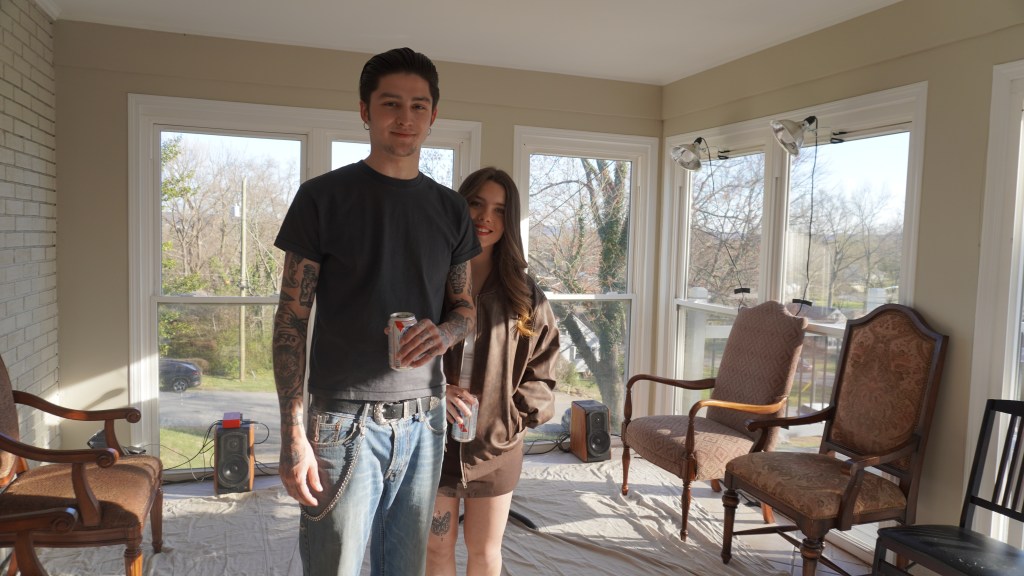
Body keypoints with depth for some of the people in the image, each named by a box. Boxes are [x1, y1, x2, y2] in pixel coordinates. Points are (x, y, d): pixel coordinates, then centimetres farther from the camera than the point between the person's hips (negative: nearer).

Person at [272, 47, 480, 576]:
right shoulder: (323, 197, -3)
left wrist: (443, 333, -11)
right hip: (344, 418, -3)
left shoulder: (450, 209, 9)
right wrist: (293, 435, -10)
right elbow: (291, 320, -4)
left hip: (423, 418, 4)